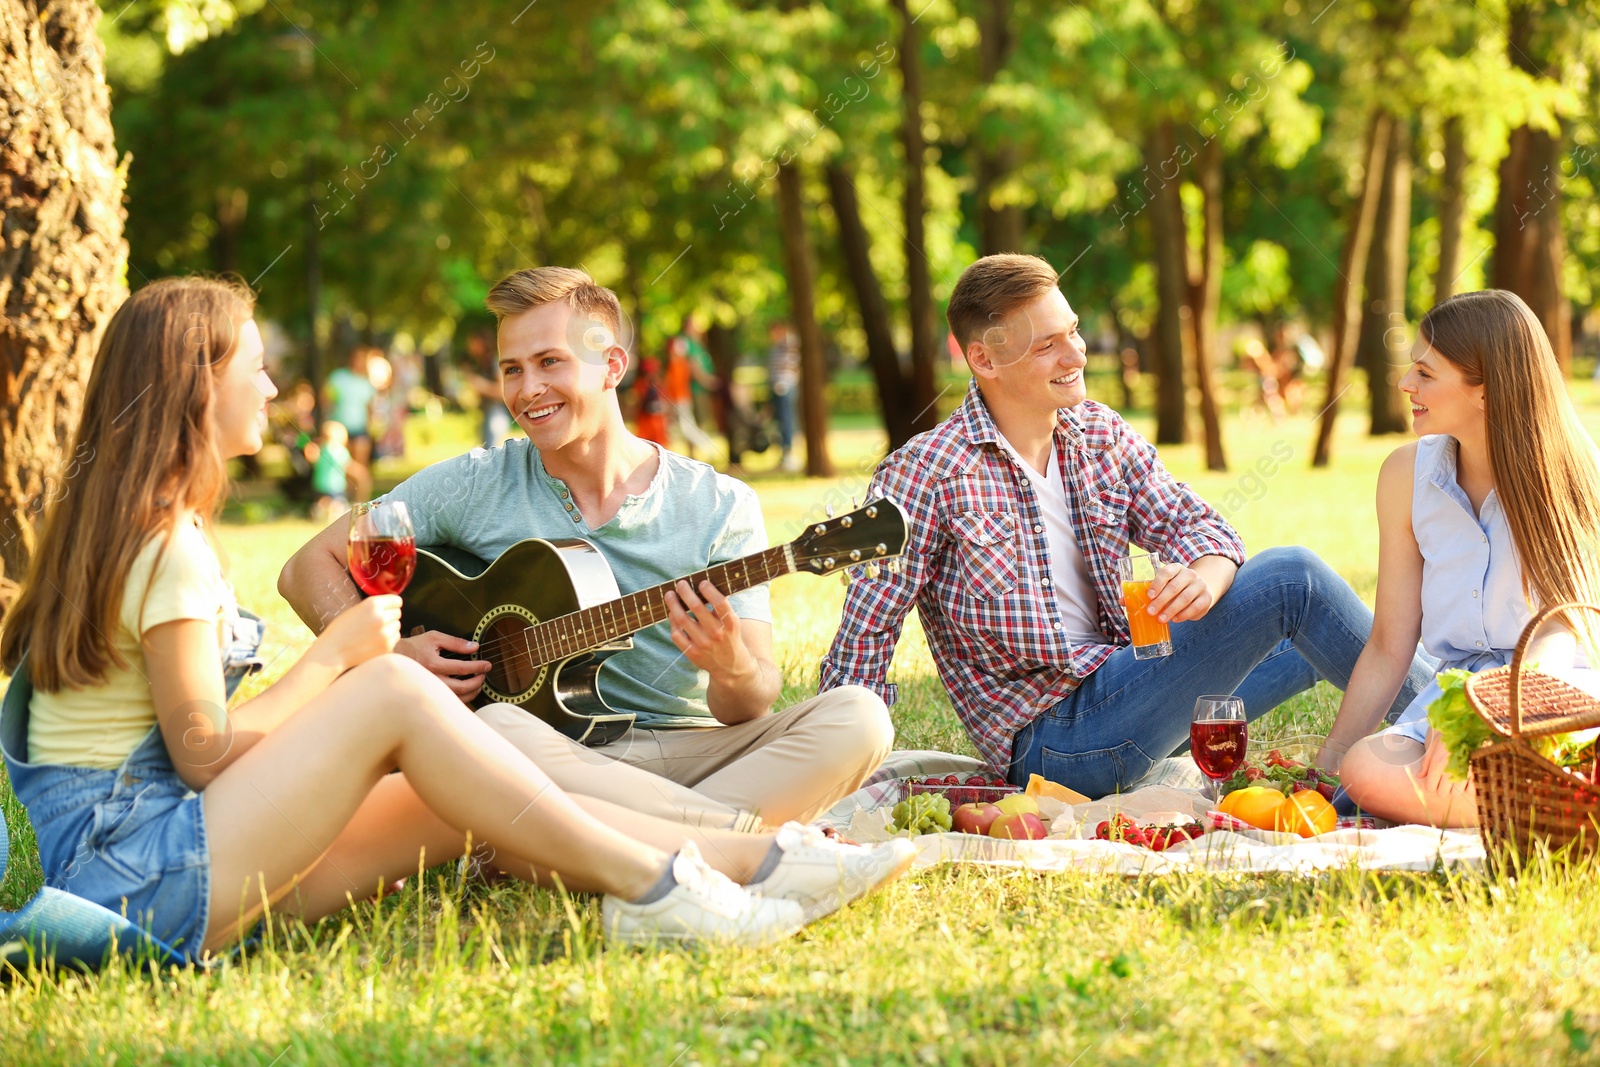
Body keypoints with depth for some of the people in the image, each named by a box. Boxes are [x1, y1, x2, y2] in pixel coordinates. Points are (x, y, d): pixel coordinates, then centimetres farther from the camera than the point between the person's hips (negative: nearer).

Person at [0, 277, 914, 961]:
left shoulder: (111, 516, 17)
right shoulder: (170, 545, -14)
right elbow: (205, 754, -15)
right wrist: (336, 653, -6)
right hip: (123, 865, -9)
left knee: (466, 814, 0)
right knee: (395, 689, -17)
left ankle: (756, 859, -4)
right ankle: (650, 887, -15)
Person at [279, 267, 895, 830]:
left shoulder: (722, 509, 3)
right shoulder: (474, 487, 4)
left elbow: (751, 708, -3)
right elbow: (309, 568, 8)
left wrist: (733, 669, -27)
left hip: (690, 753, 1)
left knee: (856, 719, -26)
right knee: (493, 731, -37)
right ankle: (770, 838, -33)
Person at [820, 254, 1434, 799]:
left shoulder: (1101, 434, 9)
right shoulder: (925, 473, -12)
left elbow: (1195, 523, 2)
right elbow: (868, 627, -13)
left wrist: (1208, 573, -24)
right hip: (1052, 734, -8)